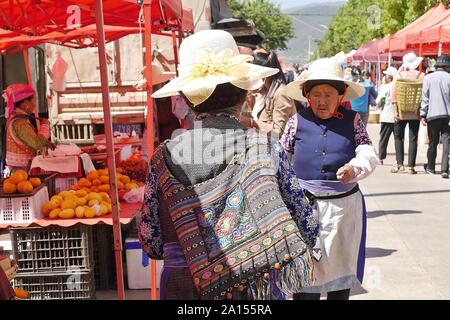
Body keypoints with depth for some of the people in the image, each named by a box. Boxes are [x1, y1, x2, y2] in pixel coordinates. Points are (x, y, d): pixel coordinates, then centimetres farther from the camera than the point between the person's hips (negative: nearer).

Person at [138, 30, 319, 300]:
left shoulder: (164, 158, -7)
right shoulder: (267, 149, -10)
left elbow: (151, 243, -1)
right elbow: (308, 228, -5)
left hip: (182, 288, 1)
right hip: (257, 289, -1)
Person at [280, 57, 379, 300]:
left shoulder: (352, 119, 2)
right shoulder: (298, 121, 1)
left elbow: (368, 153, -8)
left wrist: (355, 168, -29)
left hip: (345, 205, 1)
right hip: (305, 204, -1)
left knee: (341, 266, 15)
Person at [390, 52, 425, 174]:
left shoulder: (399, 75, -3)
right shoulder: (421, 76, -3)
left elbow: (394, 94, -8)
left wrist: (395, 111, -5)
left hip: (401, 112, 0)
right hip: (415, 113, 1)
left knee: (398, 137, 12)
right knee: (413, 139, 4)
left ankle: (399, 164, 3)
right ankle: (411, 166, 3)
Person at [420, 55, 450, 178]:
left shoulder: (428, 78, 0)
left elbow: (425, 97, -1)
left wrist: (423, 114, 2)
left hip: (432, 114, 1)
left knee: (433, 142, 12)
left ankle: (430, 167, 25)